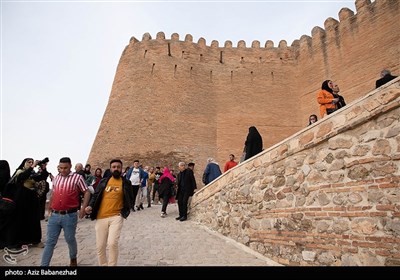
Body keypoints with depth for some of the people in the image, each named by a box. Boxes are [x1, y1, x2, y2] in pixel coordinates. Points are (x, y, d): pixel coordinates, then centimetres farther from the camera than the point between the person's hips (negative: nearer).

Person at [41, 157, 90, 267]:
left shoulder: (77, 177, -9)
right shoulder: (56, 178, 8)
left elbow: (87, 193, -7)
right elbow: (53, 194, 21)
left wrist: (83, 208, -13)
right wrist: (49, 208, 23)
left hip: (69, 216, -4)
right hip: (54, 215, 4)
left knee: (70, 239, 13)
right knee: (50, 242, 9)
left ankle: (73, 259, 37)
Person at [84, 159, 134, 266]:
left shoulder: (126, 183, 2)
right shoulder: (103, 182, 6)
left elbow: (130, 200, 10)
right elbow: (95, 196, 9)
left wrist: (125, 211, -2)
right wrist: (90, 206, -9)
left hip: (116, 217, -3)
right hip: (101, 218, 3)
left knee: (112, 243, -18)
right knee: (100, 246, 10)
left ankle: (112, 265, 4)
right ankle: (103, 265, 33)